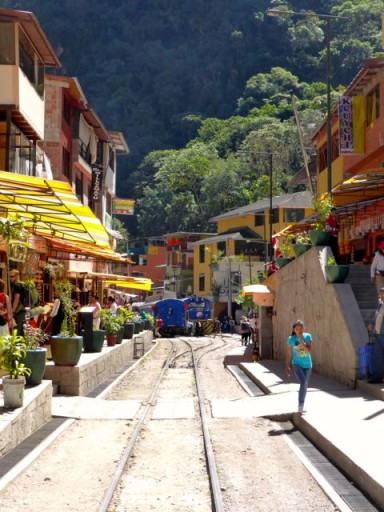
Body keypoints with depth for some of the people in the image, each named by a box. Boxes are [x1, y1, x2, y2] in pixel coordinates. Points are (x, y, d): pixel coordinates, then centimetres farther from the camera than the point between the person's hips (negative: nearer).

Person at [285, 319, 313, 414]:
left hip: (307, 365, 2)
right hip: (297, 364, -2)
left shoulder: (307, 336, -7)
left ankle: (302, 406, 28)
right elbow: (288, 353, 1)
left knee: (305, 385, 11)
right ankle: (300, 405, -14)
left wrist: (301, 340, -24)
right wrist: (287, 366, 3)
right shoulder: (291, 339, -8)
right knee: (303, 383, -21)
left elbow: (308, 350, -18)